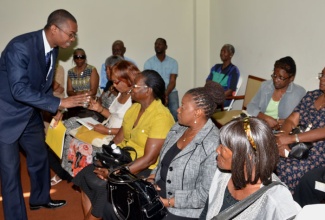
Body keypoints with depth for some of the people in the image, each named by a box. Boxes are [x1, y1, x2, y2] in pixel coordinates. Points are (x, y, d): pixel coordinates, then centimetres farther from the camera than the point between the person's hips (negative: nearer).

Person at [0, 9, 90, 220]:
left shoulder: (53, 49, -1)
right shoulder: (20, 46, -27)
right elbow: (19, 89, -33)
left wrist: (55, 109, 5)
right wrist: (60, 103, -35)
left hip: (30, 114, 8)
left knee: (40, 157, 20)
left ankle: (40, 199, 43)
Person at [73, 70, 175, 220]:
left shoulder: (161, 117, -20)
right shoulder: (134, 108, 7)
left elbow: (149, 159, -23)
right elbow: (118, 139, 8)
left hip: (145, 170, -8)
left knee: (104, 186, -23)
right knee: (85, 175, -9)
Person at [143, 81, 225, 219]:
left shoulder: (212, 145, -23)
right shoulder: (178, 128, 2)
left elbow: (205, 194, -22)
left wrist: (168, 202, -19)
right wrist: (151, 179, -4)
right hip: (157, 192, 7)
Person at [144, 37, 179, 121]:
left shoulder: (173, 62, 7)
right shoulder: (149, 62, 5)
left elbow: (172, 81, -1)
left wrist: (166, 94, -18)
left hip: (170, 91, 1)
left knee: (175, 111, -17)